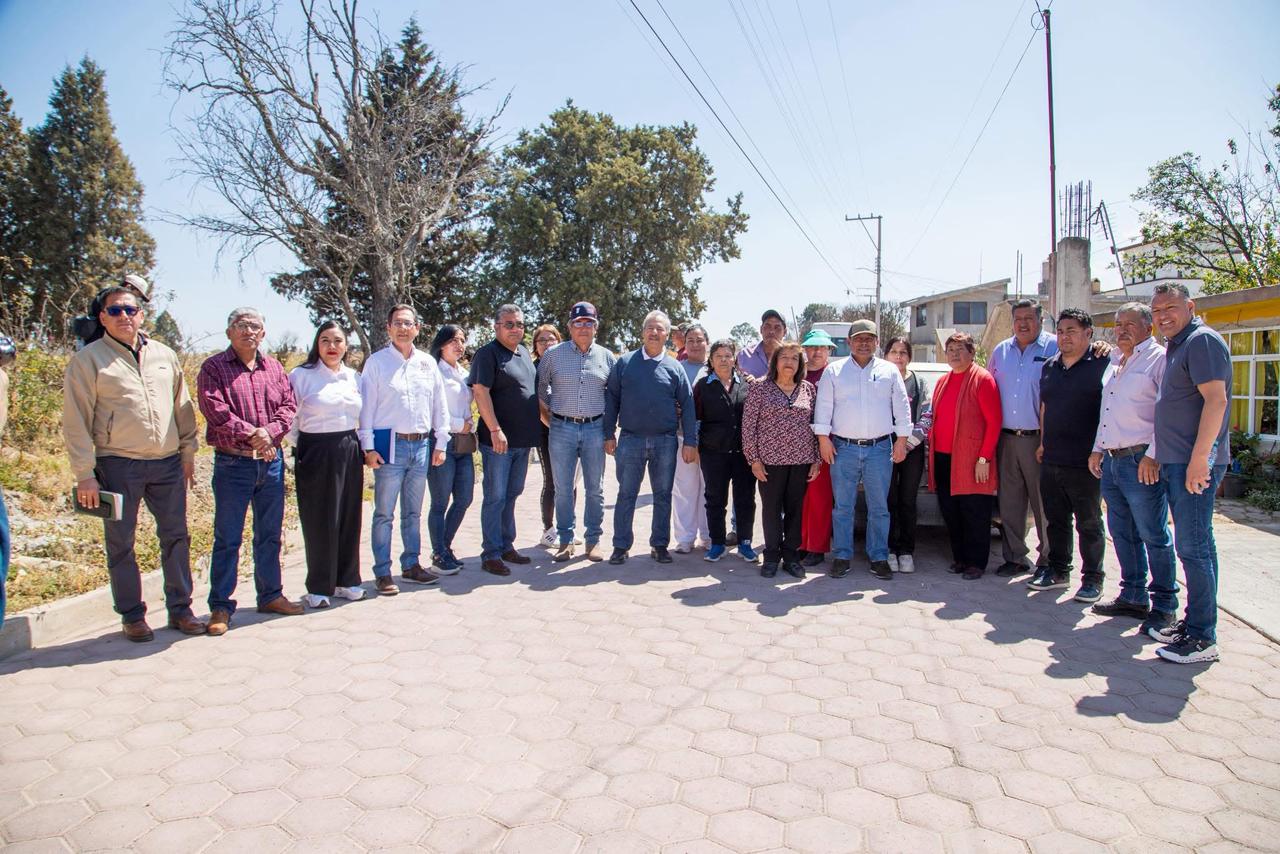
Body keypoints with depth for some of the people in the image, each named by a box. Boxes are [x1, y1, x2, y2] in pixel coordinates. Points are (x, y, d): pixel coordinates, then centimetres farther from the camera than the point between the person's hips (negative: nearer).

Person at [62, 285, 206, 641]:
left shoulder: (165, 355, 11)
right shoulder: (88, 360, -2)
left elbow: (183, 407, 16)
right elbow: (76, 421, -4)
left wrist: (188, 452, 11)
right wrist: (84, 473, -8)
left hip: (167, 463, 4)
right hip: (118, 465, -3)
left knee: (176, 537, 8)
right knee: (120, 544, 6)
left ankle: (180, 608, 20)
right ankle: (132, 615, 18)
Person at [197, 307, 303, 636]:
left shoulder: (274, 368, 11)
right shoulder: (213, 368, -2)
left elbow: (289, 405, 2)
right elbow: (216, 411, -14)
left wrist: (269, 431, -15)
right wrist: (251, 434, -17)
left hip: (271, 461, 4)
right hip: (232, 464, -4)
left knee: (269, 534, 13)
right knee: (227, 538, 1)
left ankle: (270, 596, 26)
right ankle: (220, 606, 10)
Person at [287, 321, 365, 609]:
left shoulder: (354, 378, 10)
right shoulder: (301, 376, -4)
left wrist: (362, 447, 10)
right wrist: (300, 446, -3)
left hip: (349, 453, 4)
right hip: (315, 453, -4)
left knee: (349, 517, 9)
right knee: (319, 520, 2)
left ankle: (346, 580, 21)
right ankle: (319, 587, 13)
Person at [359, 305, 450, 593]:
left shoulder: (427, 363, 10)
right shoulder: (376, 362, 0)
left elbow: (440, 405, 13)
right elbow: (366, 406, -3)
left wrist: (440, 443, 9)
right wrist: (368, 447, -9)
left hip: (421, 445, 4)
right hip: (389, 444, -4)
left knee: (413, 512, 14)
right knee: (384, 513, 0)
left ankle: (411, 565, 25)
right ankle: (382, 573, 8)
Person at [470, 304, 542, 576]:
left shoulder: (524, 353, 15)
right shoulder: (488, 354, -9)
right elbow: (480, 392, -17)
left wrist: (545, 418, 18)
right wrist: (495, 429, -23)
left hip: (523, 440, 8)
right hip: (499, 440, -8)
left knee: (511, 495, 15)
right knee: (496, 497, -2)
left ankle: (506, 546, 24)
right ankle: (491, 554, 5)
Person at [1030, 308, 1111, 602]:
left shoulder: (1102, 365, -6)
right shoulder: (1050, 367, 13)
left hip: (1085, 462, -6)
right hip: (1051, 460, 6)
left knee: (1089, 523, 5)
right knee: (1056, 520, 14)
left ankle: (1092, 578, 16)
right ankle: (1058, 570, 26)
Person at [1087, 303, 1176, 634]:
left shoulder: (1159, 359, -7)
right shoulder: (1115, 362, 19)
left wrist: (1153, 456, -19)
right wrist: (1097, 449, 20)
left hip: (1141, 462, -8)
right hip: (1112, 460, 9)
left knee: (1153, 537, -2)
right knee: (1123, 533, 14)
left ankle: (1164, 606, 8)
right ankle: (1134, 597, 24)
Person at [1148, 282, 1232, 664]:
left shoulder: (1202, 340, -10)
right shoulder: (1176, 346, 20)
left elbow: (1216, 399, -20)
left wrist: (1199, 458, -23)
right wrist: (1163, 457, 21)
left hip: (1195, 464, -10)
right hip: (1176, 462, 10)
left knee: (1193, 547, -7)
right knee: (1193, 546, 14)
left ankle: (1203, 638, -2)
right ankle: (1194, 622, 22)